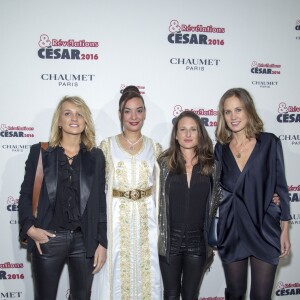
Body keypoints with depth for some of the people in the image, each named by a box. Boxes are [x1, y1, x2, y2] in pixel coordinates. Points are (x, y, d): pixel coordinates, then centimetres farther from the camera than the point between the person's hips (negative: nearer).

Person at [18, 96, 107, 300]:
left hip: (85, 240, 1)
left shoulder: (96, 156, 4)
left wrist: (102, 243, 2)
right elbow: (26, 194, 3)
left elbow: (100, 201, 4)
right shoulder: (40, 151, 1)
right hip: (48, 239, -1)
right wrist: (29, 227, -11)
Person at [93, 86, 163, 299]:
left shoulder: (154, 148, 6)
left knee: (147, 273, 8)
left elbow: (160, 188, 8)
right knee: (117, 274, 7)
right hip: (117, 219, -1)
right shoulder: (107, 145, 0)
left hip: (146, 219, 2)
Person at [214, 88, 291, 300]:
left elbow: (280, 186, -1)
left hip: (265, 230, -2)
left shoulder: (269, 142, -5)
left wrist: (285, 230, -1)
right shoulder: (220, 148, 1)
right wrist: (211, 231, 4)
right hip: (231, 231, 2)